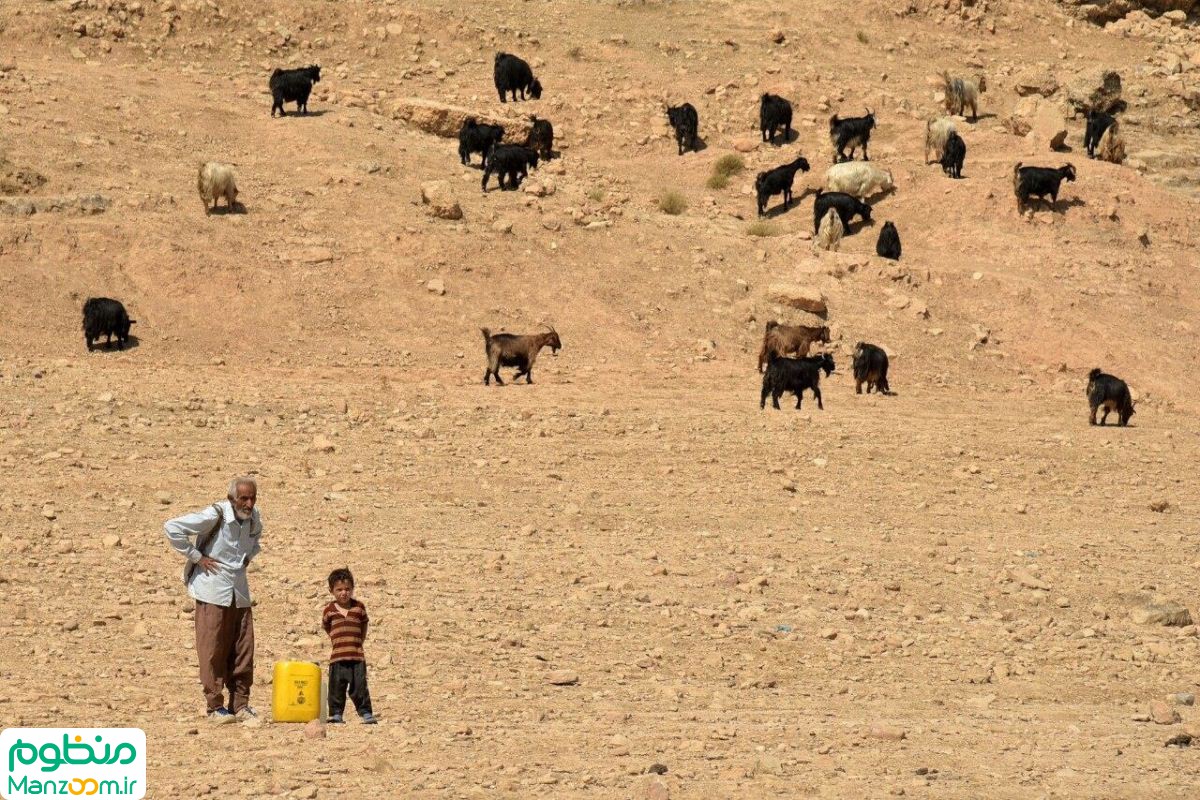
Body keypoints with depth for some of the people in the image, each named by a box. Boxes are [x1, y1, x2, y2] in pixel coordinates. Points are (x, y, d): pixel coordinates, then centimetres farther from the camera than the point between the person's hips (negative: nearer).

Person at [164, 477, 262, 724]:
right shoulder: (215, 516, -14)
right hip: (213, 592, -6)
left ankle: (240, 705, 12)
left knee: (243, 651, 4)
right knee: (213, 650, -3)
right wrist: (196, 556, -13)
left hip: (240, 592, 6)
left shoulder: (254, 517, 7)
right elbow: (173, 528, -16)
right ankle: (215, 706, 2)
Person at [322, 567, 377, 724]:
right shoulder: (330, 610, 2)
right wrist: (337, 641, 12)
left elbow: (364, 625, 16)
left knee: (359, 687, -1)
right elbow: (326, 626, 16)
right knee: (337, 687, 3)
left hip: (357, 656, -1)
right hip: (337, 657, 1)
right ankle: (336, 714, 11)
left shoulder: (359, 607, 3)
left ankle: (366, 713, 3)